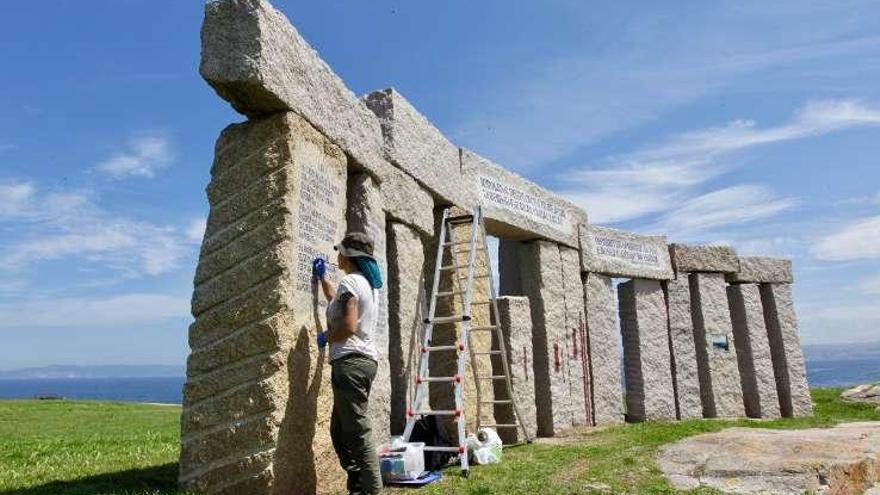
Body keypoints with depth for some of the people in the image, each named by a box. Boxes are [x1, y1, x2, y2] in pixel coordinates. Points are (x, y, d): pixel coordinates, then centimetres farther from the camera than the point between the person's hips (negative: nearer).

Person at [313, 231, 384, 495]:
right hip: (364, 359, 10)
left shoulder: (350, 281, -12)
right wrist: (322, 276, 42)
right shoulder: (368, 282, 17)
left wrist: (325, 337, -3)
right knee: (340, 429, 17)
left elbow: (348, 327, -21)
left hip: (350, 361, -10)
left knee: (357, 431, -9)